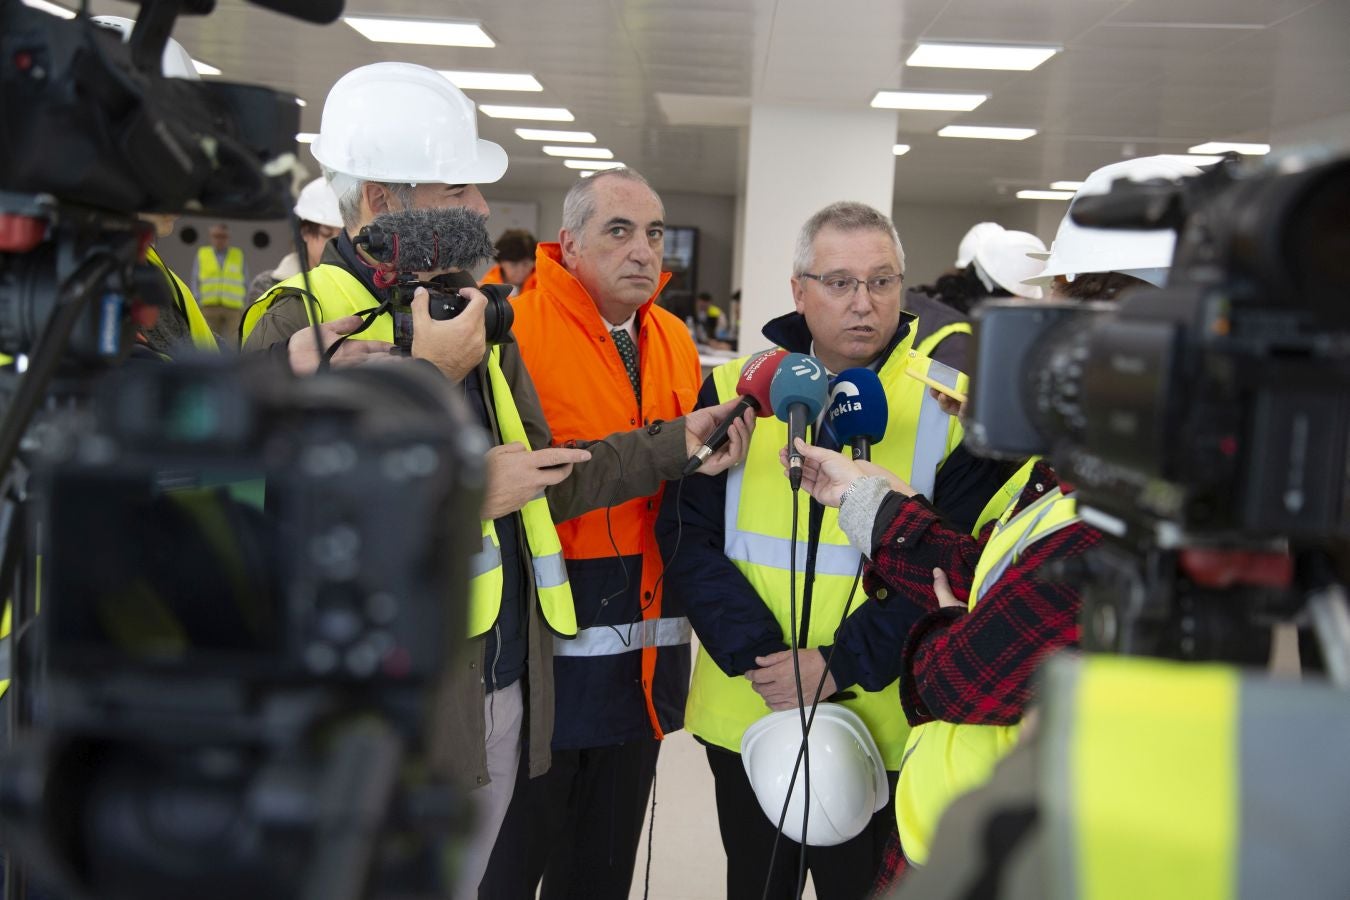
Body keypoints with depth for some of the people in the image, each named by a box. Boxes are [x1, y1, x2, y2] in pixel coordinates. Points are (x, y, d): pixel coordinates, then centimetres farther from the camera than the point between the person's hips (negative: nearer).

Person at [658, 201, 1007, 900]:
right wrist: (756, 655, -14)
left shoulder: (947, 405, -6)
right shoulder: (736, 390, 1)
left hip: (881, 726, -2)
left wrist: (843, 664, -16)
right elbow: (687, 536, -3)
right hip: (745, 715, 3)